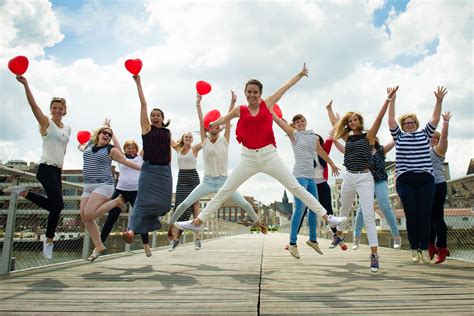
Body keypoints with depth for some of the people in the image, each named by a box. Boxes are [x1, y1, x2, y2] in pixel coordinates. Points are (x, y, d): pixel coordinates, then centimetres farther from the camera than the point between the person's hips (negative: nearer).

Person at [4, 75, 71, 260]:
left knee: (53, 205, 9)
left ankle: (23, 193, 26)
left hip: (57, 170, 7)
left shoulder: (67, 129, 14)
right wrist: (25, 84, -29)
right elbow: (33, 104, -17)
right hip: (46, 168, -7)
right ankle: (49, 241, 0)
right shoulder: (46, 122, -3)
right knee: (58, 204, -15)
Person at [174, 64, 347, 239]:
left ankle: (327, 217, 8)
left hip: (269, 155, -1)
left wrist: (300, 73, 17)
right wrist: (211, 125, 40)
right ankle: (197, 222, 13)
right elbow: (224, 119, 26)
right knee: (224, 191, 5)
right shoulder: (240, 110, 7)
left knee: (296, 188, 1)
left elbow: (286, 86, 12)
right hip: (248, 158, 1)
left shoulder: (268, 103, 4)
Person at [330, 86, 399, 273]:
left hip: (364, 178, -5)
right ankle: (339, 235, 47)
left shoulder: (368, 136, 1)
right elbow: (335, 124, 23)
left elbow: (379, 118, -10)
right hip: (348, 178, 5)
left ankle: (374, 255, -12)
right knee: (344, 211, 22)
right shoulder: (348, 137, 12)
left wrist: (388, 99, -17)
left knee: (368, 215, -12)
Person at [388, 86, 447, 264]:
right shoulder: (399, 136, 13)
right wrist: (392, 100, -1)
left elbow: (435, 119, 7)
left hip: (426, 179, 1)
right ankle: (414, 249, 6)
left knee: (425, 214, -1)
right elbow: (391, 119, 5)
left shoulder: (425, 134, 16)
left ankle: (425, 249, 6)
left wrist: (439, 101, -4)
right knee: (411, 215, -1)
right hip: (405, 181, -1)